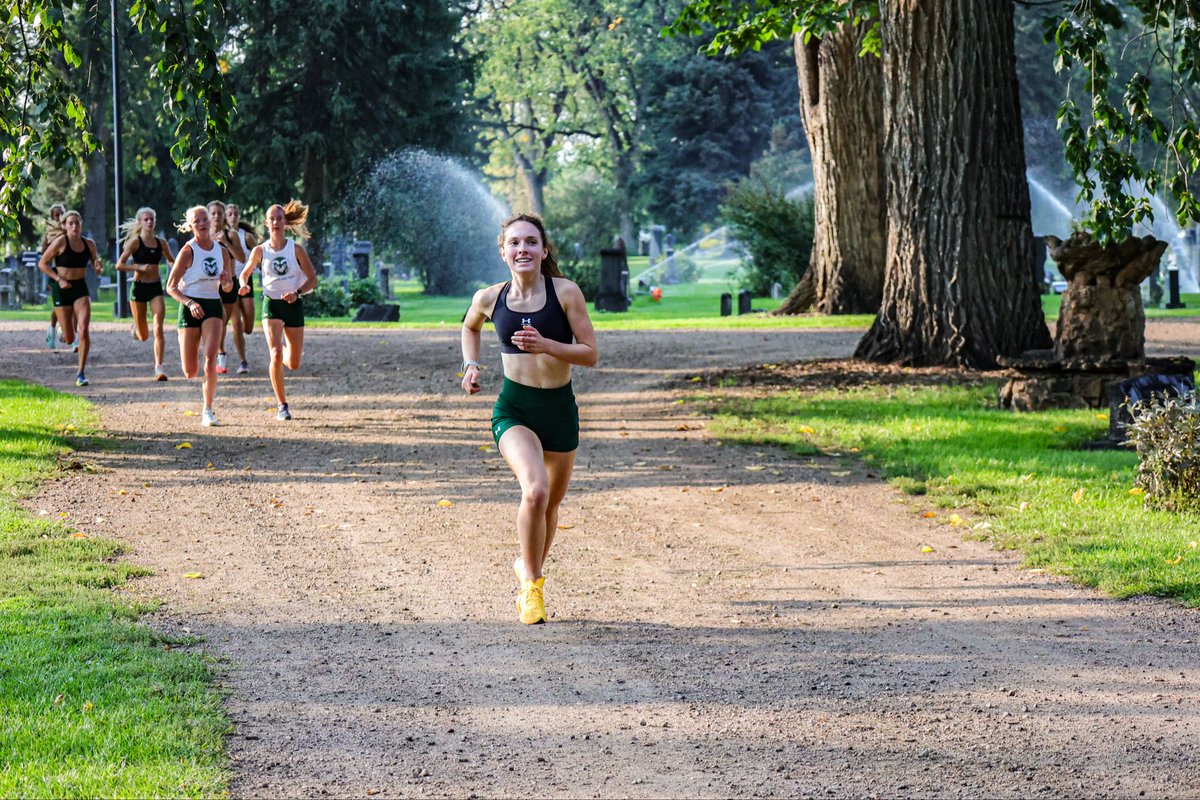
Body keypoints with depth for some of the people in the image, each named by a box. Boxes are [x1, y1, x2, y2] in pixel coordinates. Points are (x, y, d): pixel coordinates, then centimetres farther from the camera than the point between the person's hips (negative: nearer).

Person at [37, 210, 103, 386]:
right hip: (62, 290, -3)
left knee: (84, 331, -16)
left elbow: (96, 268, 14)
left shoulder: (89, 244, 2)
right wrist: (59, 279, -15)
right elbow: (42, 263, -6)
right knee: (69, 339, 0)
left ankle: (81, 373, -8)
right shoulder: (60, 243, -10)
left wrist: (98, 267, -11)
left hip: (81, 288, 3)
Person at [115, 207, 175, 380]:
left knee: (158, 329, -14)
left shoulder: (161, 243, 6)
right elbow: (119, 265, -10)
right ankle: (136, 327, 44)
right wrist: (139, 267, -22)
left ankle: (159, 367, -16)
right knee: (143, 336, 6)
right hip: (139, 287, -2)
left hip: (156, 288, 2)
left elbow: (172, 261, 21)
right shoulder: (135, 242, -6)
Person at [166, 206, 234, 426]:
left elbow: (227, 287, 16)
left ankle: (207, 411, -8)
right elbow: (171, 287, -8)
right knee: (190, 372, 0)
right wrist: (189, 303, -23)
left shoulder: (222, 251, 6)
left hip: (213, 307, 2)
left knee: (210, 360, -18)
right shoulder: (188, 252, -7)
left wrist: (226, 282, -8)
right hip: (190, 307, -2)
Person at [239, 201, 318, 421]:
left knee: (293, 364, 6)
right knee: (276, 356, -19)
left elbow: (312, 279, -2)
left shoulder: (296, 249, -5)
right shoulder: (260, 251, -3)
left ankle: (286, 347, 45)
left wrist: (297, 292, -19)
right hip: (271, 305, -1)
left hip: (293, 304, 1)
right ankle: (282, 405, -7)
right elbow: (245, 273, 12)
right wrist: (244, 285, -11)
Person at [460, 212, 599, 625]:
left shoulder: (566, 292, -9)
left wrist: (546, 346, -24)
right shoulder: (489, 299, -3)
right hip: (514, 409, -1)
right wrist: (470, 365, 5)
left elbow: (591, 354, -10)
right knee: (535, 490, -25)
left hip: (559, 409, 1)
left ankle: (530, 572, 43)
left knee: (551, 502, 16)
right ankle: (532, 580, -6)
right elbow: (470, 327, 21)